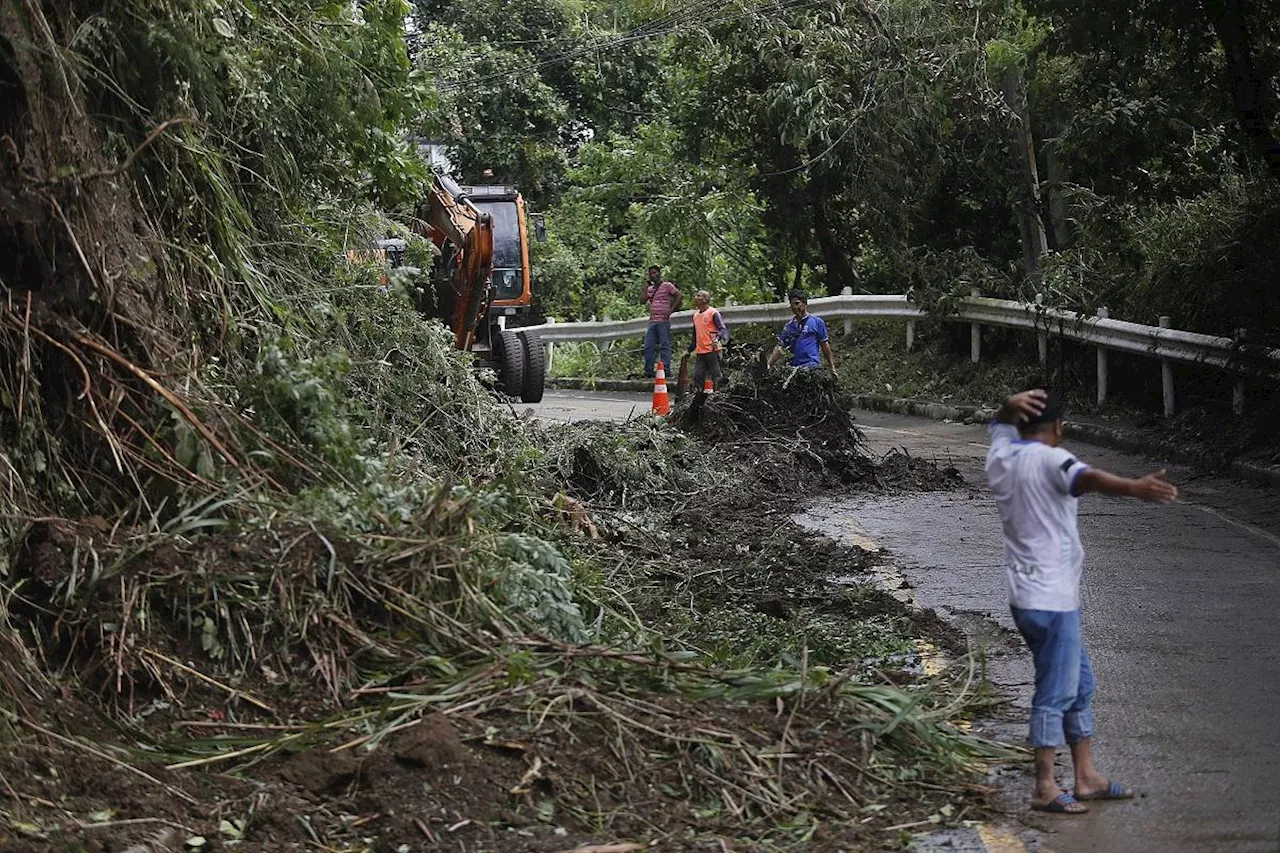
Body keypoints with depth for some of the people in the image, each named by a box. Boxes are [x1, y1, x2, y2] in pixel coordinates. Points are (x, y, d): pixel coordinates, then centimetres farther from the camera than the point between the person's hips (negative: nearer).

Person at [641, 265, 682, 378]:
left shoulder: (667, 285, 0)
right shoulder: (650, 288, 19)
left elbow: (679, 296, -6)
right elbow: (644, 300, 9)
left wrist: (671, 310, -12)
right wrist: (646, 286, 7)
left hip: (663, 321, -7)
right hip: (652, 321, 7)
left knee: (664, 346, -5)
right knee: (648, 347, 3)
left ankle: (666, 369, -4)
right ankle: (648, 370, 7)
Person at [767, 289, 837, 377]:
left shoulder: (817, 322, 6)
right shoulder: (789, 326, 17)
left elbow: (825, 345, 6)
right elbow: (780, 348, 14)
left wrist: (832, 369, 2)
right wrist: (768, 365, 2)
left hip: (811, 366, -4)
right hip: (793, 368, 4)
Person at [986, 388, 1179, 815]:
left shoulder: (1000, 456, 8)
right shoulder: (1050, 460, -15)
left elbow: (1001, 424, 28)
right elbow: (1086, 477, -36)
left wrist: (1013, 404, 4)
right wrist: (1134, 488, -54)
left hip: (1026, 597, 9)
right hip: (1052, 599, -9)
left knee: (1080, 684, 17)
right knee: (1055, 693, -1)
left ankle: (1087, 777, 23)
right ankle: (1045, 788, 6)